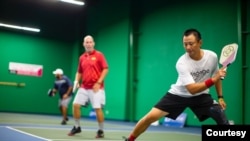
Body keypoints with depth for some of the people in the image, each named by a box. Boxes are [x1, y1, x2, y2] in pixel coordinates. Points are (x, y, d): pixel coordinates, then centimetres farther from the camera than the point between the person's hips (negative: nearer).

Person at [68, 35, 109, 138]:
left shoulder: (99, 55, -4)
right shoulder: (82, 57, 12)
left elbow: (105, 69, -8)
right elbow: (79, 72, 20)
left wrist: (98, 82, -15)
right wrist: (76, 81, 1)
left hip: (96, 88, -5)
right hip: (84, 87, 5)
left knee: (98, 108, -8)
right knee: (76, 105, 0)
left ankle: (101, 131, 8)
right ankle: (77, 127, 18)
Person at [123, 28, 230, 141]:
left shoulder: (212, 56, -13)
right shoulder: (182, 63, -27)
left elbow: (216, 77, 7)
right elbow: (192, 89, -34)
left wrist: (220, 97, 3)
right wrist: (213, 79, -41)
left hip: (201, 96, 3)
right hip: (178, 94, -3)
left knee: (222, 119, -15)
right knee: (150, 117, -12)